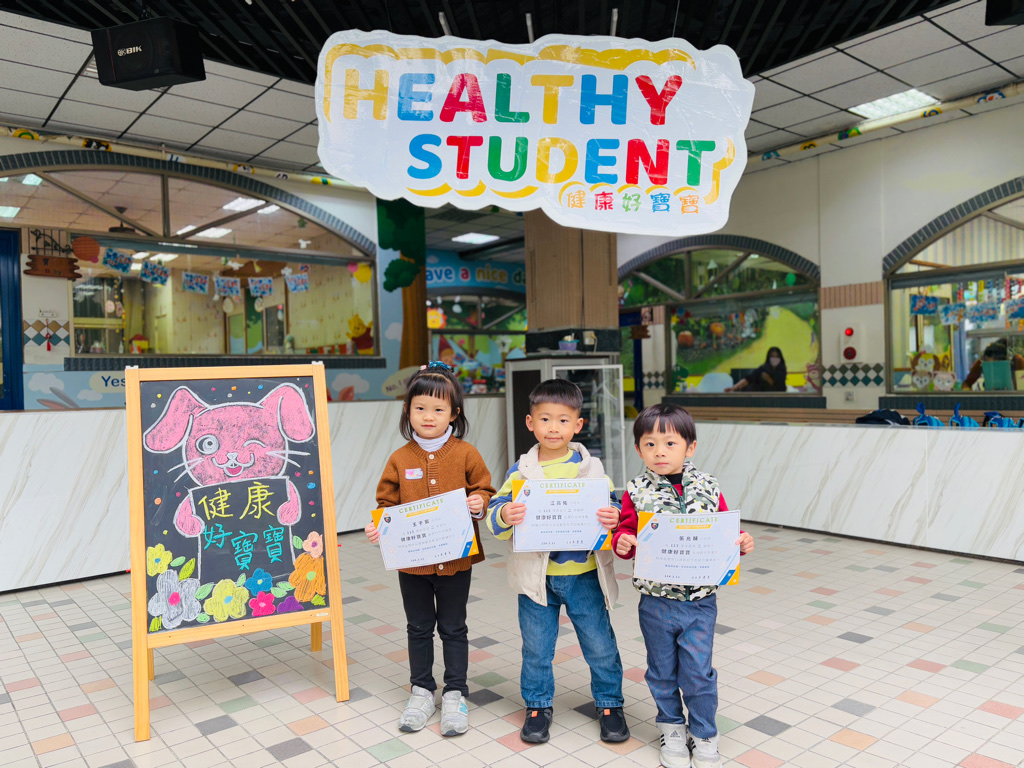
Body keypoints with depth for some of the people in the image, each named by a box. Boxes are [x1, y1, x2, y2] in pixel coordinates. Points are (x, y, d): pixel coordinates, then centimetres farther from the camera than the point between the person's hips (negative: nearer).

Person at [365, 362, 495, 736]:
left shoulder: (466, 455, -7)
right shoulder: (400, 459, -3)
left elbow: (484, 490, 1)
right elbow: (387, 502, 4)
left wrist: (479, 504, -20)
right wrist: (379, 526, -14)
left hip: (456, 559, -2)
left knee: (453, 628, 12)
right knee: (419, 628, 17)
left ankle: (455, 694, 28)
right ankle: (421, 692, 34)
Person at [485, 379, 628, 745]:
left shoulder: (591, 468, -3)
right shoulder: (520, 471, -3)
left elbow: (611, 507, -1)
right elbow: (494, 518, -5)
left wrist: (614, 517, -24)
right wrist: (504, 516, -28)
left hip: (584, 574, 0)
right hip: (536, 576, 1)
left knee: (600, 644, 11)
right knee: (536, 648, 14)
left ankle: (610, 704, 33)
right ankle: (538, 706, 35)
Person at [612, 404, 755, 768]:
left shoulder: (708, 489, -2)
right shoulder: (637, 492, -5)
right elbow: (627, 530, 0)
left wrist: (741, 543, -13)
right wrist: (622, 542, -22)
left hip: (700, 600, 0)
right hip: (655, 599, 0)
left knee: (698, 673, 6)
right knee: (662, 671, 15)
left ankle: (704, 736, 30)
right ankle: (672, 729, 38)